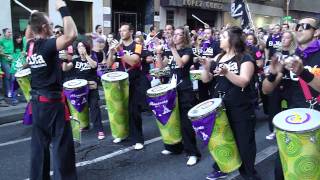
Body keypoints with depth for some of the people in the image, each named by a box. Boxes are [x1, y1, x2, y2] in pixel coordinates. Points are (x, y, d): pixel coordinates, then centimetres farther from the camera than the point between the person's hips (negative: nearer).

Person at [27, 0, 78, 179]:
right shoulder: (47, 45, -18)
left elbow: (28, 36, 31)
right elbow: (71, 35, -34)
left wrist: (33, 19, 20)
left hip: (37, 101, 8)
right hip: (52, 102, -8)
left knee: (39, 143, 16)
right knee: (62, 144, 2)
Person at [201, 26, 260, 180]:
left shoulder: (245, 58, -9)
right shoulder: (218, 58, 8)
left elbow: (243, 82, -21)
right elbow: (206, 79, 7)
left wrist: (226, 72, -34)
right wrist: (206, 67, -13)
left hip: (240, 109, -6)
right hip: (219, 106, 6)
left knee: (243, 142, 4)